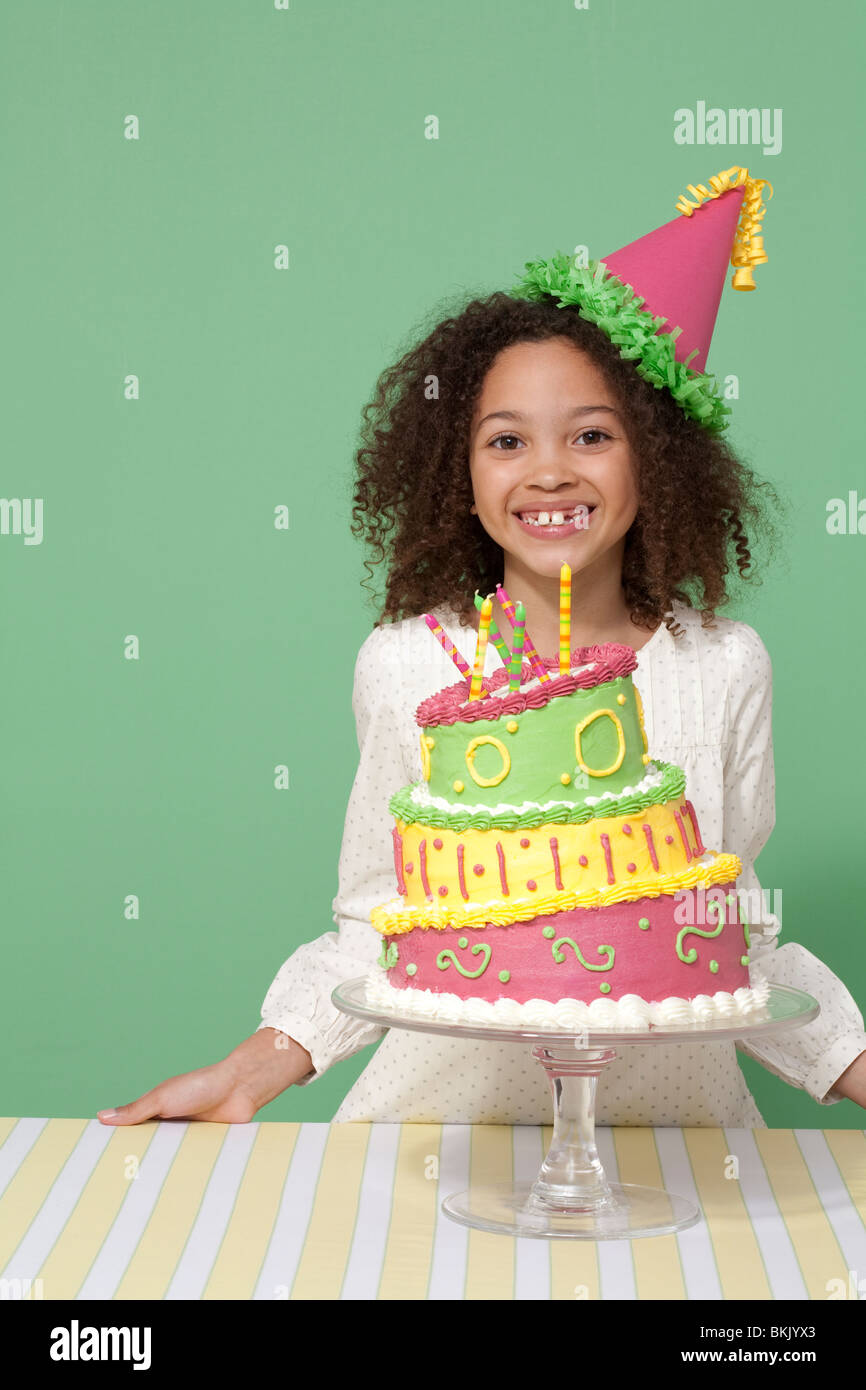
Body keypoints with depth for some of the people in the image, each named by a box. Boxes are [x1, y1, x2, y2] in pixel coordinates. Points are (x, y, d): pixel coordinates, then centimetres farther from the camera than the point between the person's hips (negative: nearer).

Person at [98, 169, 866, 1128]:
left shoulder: (725, 666, 2)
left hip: (668, 1110, 2)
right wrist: (247, 1073, -4)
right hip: (448, 1105, -1)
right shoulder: (405, 665, -1)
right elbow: (377, 929, 5)